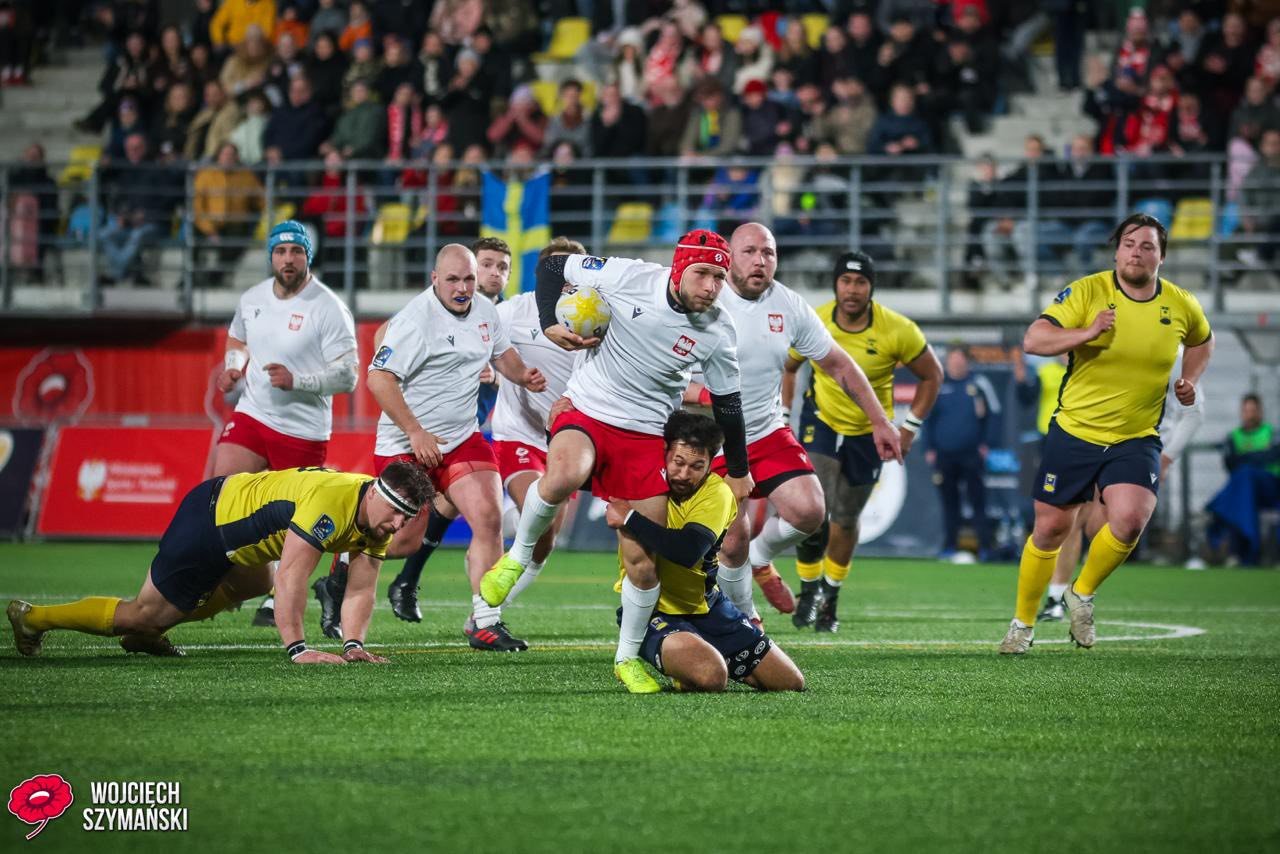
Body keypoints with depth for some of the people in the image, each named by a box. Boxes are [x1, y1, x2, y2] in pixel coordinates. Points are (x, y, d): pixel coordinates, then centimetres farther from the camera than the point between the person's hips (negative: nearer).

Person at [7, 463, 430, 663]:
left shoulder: (380, 518, -7)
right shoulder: (329, 503, -36)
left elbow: (361, 590, -3)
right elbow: (291, 576, -38)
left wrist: (353, 643, -17)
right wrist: (297, 649, -38)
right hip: (206, 527, -9)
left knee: (254, 586, 35)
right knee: (147, 613, 2)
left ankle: (143, 635, 45)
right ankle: (31, 617, 20)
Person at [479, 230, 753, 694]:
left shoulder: (719, 332, -6)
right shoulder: (629, 277, -15)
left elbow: (727, 403, 9)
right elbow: (552, 266, -1)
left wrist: (738, 471, 16)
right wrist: (550, 325, -13)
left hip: (645, 435, 2)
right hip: (585, 411, -2)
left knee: (643, 561, -2)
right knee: (563, 476, -37)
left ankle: (628, 657, 21)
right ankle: (518, 556, -9)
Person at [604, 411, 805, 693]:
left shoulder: (716, 493, -14)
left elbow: (689, 551, -31)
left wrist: (630, 519, -29)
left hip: (705, 605, 3)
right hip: (649, 609, -3)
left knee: (791, 682, 6)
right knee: (711, 675, -33)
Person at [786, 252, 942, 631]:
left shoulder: (898, 331, -20)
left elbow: (932, 375, -5)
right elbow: (788, 368, 4)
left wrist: (910, 427, -10)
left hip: (870, 432, 0)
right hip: (821, 421, 0)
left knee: (845, 521, 11)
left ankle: (830, 599, 32)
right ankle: (808, 591, 3)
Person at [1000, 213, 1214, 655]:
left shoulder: (1182, 305, -1)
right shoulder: (1088, 291, -11)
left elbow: (1201, 340, 23)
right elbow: (1033, 340, -19)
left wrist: (1189, 380, 6)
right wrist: (1089, 332, -31)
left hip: (1136, 439, 1)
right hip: (1074, 431, -1)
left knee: (1130, 519, -23)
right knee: (1050, 530, 6)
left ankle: (1082, 594, 5)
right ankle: (1023, 623, 27)